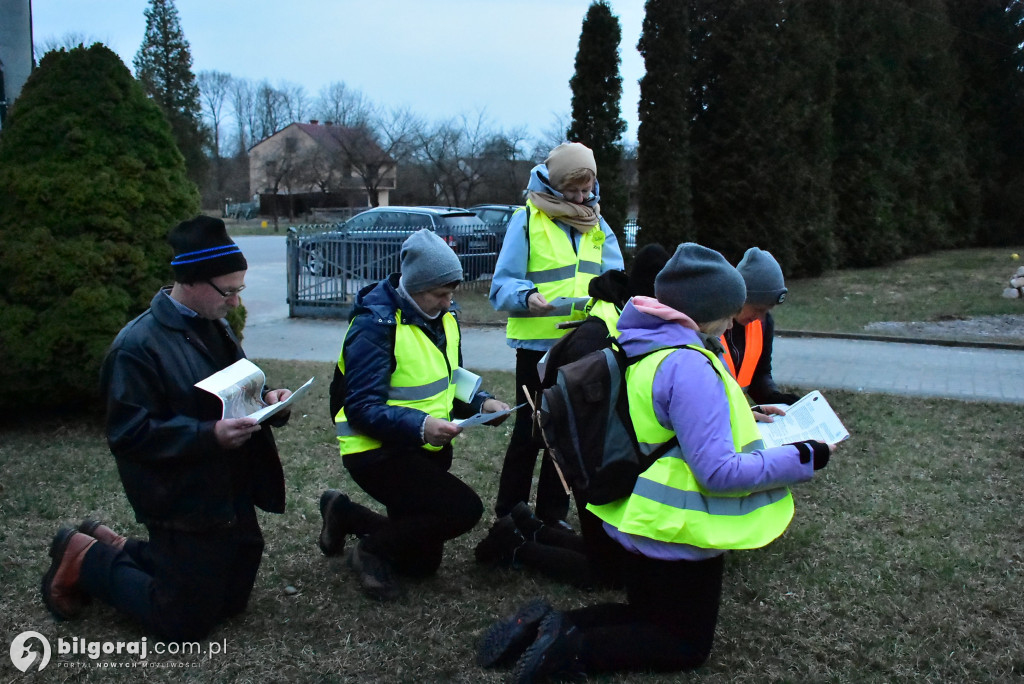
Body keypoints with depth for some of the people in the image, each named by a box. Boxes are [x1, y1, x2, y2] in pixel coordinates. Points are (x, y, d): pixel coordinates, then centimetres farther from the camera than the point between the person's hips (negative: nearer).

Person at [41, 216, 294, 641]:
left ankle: (117, 549, 32)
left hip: (230, 496, 8)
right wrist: (209, 435, -30)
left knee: (230, 601, 20)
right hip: (183, 505, -8)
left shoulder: (215, 328, 8)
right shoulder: (137, 345, -19)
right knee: (183, 623, 3)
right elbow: (129, 433, -21)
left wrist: (265, 399, -5)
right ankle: (86, 560, 21)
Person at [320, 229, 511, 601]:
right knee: (465, 508, -24)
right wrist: (419, 426, -40)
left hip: (425, 448, 8)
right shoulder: (375, 323, -22)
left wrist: (482, 403, -8)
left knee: (421, 563, 14)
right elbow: (362, 408, -26)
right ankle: (371, 551, -3)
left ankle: (345, 514, 32)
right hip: (378, 451, -8)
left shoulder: (442, 316, 2)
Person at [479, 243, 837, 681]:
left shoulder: (643, 348, 2)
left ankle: (548, 626, 6)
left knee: (646, 616, 27)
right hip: (676, 537, -8)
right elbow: (717, 470, -28)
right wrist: (804, 459, -18)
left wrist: (740, 417, 16)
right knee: (688, 645, 13)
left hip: (636, 519, 9)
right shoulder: (689, 366, -27)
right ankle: (571, 648, -6)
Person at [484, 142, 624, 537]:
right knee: (529, 431, 2)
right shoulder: (527, 221, -7)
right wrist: (527, 298, -30)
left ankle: (553, 513, 28)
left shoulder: (597, 226, 10)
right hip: (538, 344, -5)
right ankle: (508, 513, 17)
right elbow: (503, 286, -10)